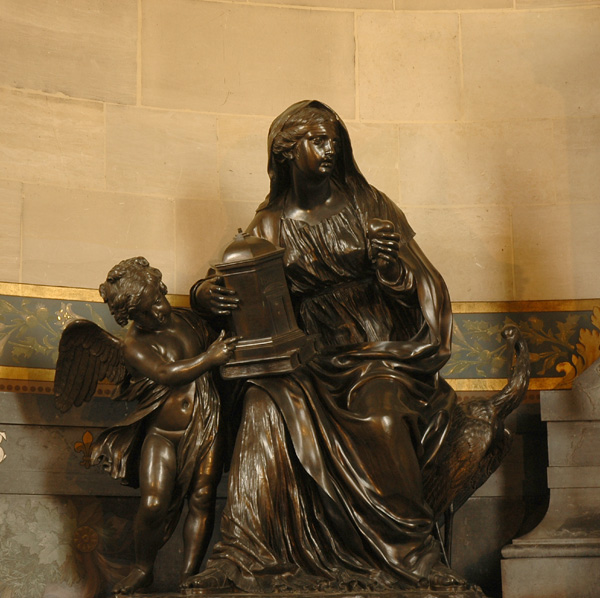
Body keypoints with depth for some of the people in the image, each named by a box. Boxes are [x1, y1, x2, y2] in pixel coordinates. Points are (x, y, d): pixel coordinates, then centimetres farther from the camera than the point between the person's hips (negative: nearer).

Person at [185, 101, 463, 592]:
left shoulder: (367, 207, 8)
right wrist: (205, 294, -15)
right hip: (314, 359, 2)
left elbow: (417, 289, 2)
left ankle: (415, 559, -23)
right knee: (268, 400, -29)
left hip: (378, 352, -1)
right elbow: (239, 290, 9)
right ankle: (245, 555, -29)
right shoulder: (270, 226, 11)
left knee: (380, 416, -34)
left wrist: (392, 261, -21)